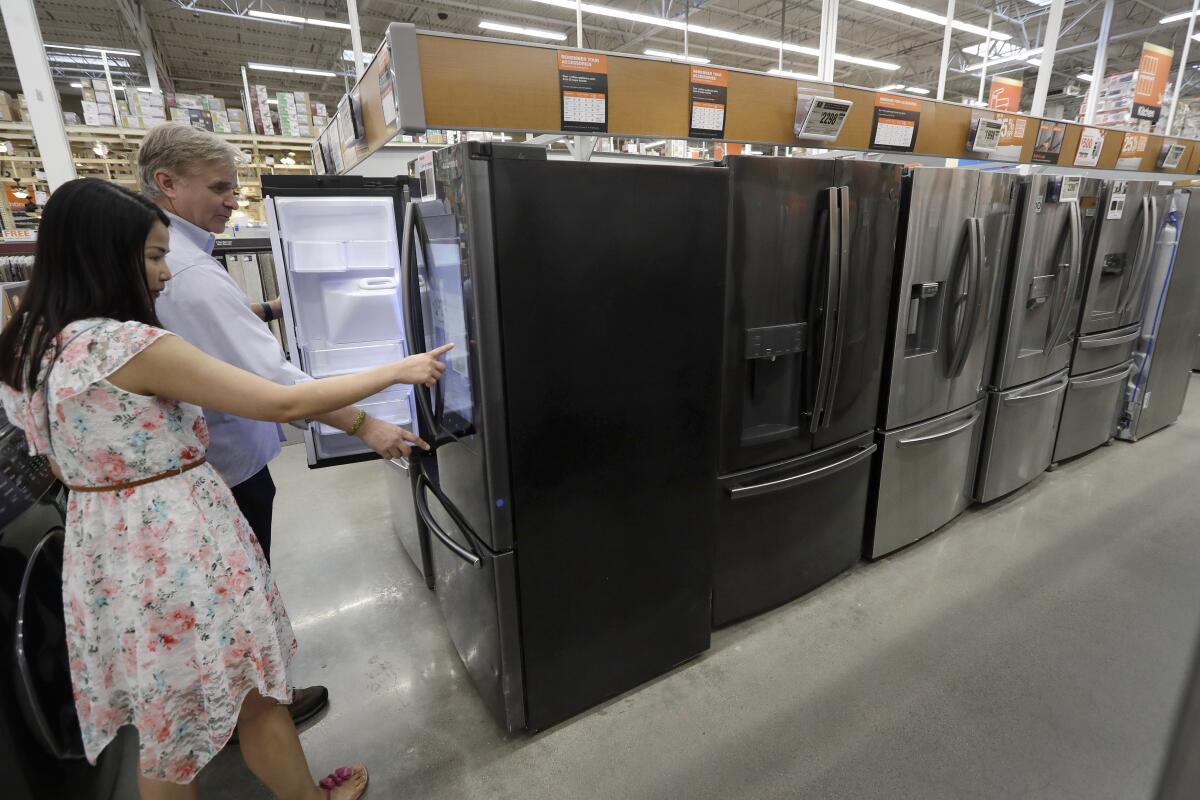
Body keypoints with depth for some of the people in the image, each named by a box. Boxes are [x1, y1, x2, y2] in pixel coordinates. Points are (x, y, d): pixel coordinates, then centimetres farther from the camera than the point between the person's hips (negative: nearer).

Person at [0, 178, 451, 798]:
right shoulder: (135, 346, -24)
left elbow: (63, 464, 14)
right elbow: (285, 403, -25)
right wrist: (398, 370, -17)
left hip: (102, 552, 8)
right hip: (181, 550, -8)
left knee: (162, 726, 24)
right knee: (254, 692, 15)